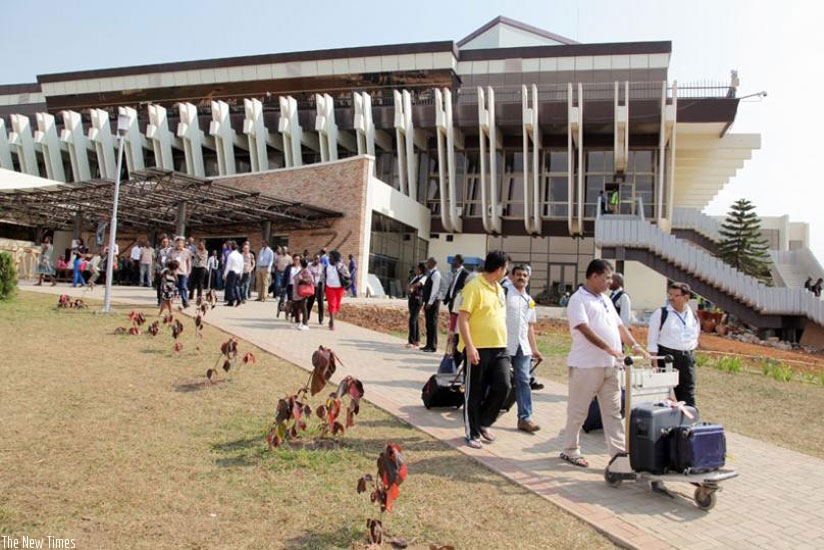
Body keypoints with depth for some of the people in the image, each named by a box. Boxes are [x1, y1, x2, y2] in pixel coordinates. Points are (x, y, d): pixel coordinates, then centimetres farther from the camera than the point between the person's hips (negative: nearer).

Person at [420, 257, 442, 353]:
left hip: (433, 302, -9)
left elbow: (435, 289, -18)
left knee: (432, 324, -6)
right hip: (429, 302, 9)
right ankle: (429, 345, 18)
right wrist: (426, 302, 14)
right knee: (428, 324, 12)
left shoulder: (436, 274, -11)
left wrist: (430, 302, -20)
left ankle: (433, 346, -3)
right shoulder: (430, 273, 17)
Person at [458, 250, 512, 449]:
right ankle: (472, 433, 19)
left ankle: (483, 422, 20)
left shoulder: (499, 289, 15)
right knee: (475, 393, 4)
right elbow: (463, 318, -16)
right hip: (478, 349, -7)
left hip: (499, 348, 7)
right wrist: (470, 346, -23)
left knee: (503, 386, -2)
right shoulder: (474, 287, -11)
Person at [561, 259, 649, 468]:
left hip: (611, 365, 8)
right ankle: (570, 450, 17)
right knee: (578, 410, 4)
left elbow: (619, 325, 19)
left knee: (613, 411, 9)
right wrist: (609, 348, -25)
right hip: (586, 364, -8)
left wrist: (635, 346, 5)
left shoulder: (605, 300, 18)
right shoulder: (578, 299, -8)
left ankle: (618, 452, 14)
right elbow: (585, 329, -19)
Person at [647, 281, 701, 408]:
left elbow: (695, 337, 21)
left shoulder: (693, 316, 9)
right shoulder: (660, 313, -5)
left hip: (687, 359, 4)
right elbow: (652, 340, -7)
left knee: (688, 396, 8)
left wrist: (689, 352, 9)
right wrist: (655, 364, -12)